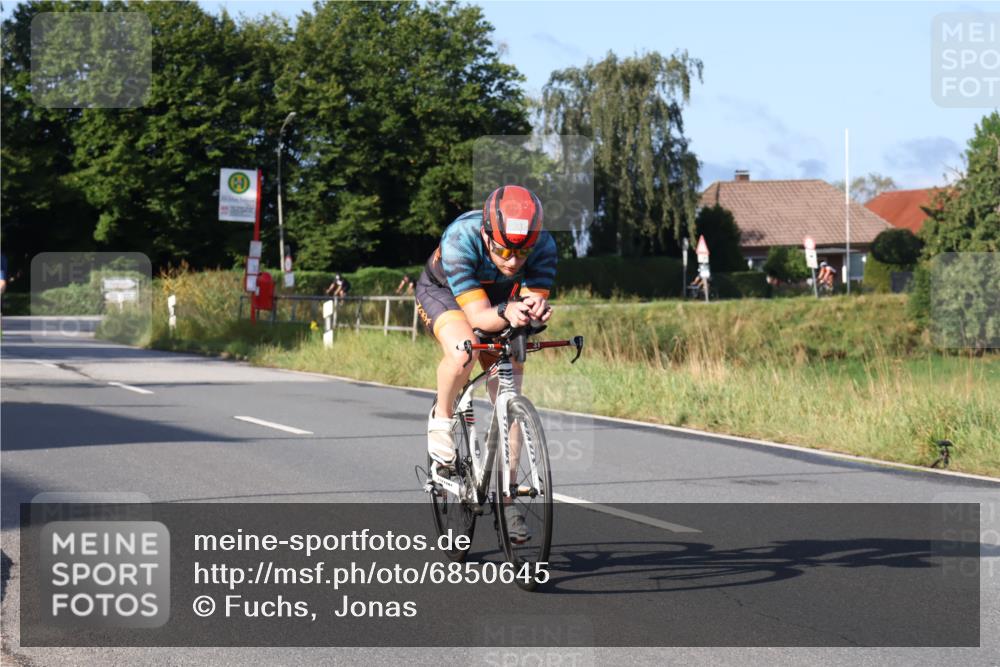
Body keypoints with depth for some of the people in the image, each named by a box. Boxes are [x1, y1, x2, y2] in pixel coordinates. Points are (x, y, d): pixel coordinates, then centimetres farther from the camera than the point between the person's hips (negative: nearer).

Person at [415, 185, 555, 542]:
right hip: (442, 292, -3)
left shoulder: (543, 245, -32)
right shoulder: (460, 239, -40)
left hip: (498, 299, 3)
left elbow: (535, 298, -32)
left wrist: (538, 310, -56)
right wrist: (506, 313, -63)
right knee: (463, 350, -36)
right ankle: (441, 417, -6)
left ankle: (505, 499, 5)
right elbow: (478, 315, -41)